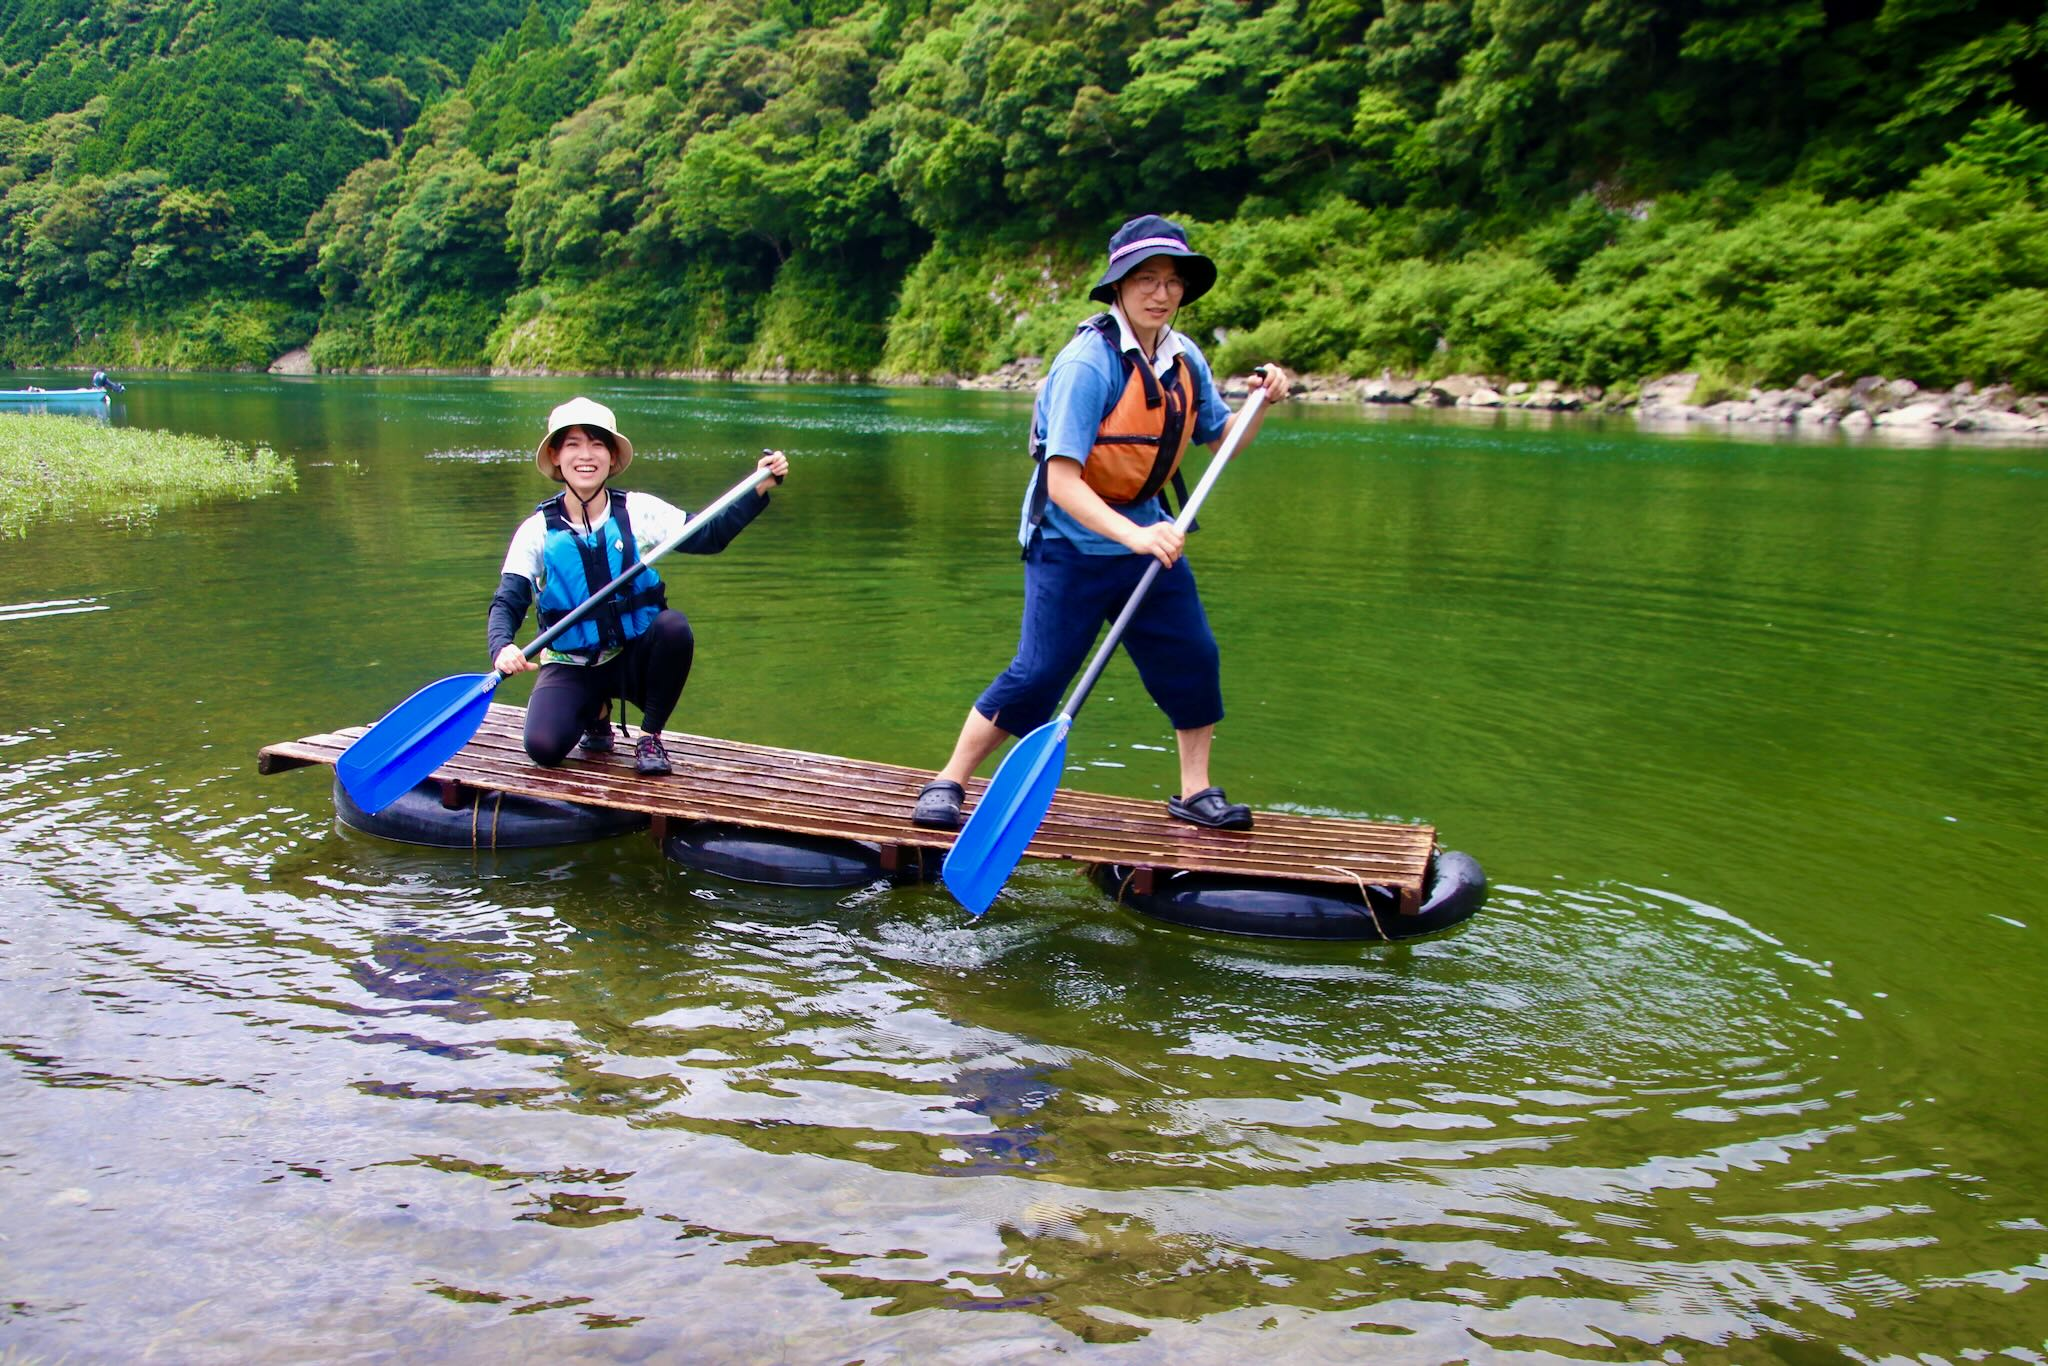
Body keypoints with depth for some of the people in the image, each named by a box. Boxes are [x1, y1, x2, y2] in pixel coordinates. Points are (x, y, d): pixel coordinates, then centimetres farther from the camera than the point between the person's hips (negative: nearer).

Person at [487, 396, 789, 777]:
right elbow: (507, 603, -9)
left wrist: (760, 487, -16)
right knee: (543, 746, -25)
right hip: (571, 667, 0)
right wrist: (502, 648, -31)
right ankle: (596, 711, 13)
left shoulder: (639, 511, -5)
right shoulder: (537, 531, -7)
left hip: (635, 659, 1)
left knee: (674, 626, -33)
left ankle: (650, 737, -11)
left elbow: (709, 536, -5)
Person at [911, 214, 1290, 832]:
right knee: (1037, 673, -8)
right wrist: (1132, 536, -39)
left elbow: (1220, 438, 15)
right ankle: (947, 783, 8)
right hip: (1072, 542, -7)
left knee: (1192, 658, 6)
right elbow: (1062, 481, -29)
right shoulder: (1087, 363, -22)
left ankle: (1194, 791, 24)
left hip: (1149, 534, 7)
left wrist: (1261, 402, -4)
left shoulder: (1185, 358, 1)